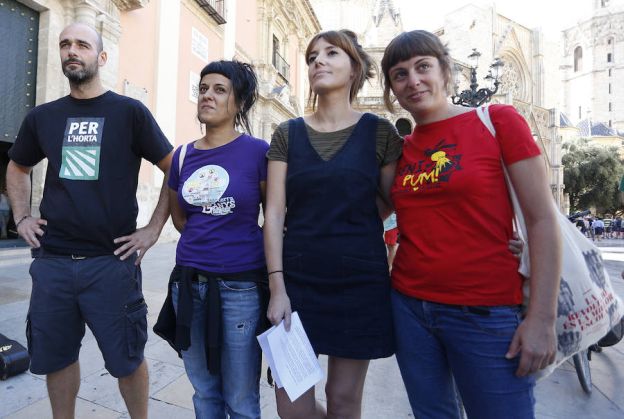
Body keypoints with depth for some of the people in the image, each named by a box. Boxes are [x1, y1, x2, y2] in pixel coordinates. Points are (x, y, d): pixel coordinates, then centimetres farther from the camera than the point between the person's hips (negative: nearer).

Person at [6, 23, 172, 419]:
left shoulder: (130, 112, -2)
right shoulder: (42, 116, 10)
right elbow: (18, 168, 26)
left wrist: (154, 228, -7)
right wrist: (21, 217, 12)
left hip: (112, 261, -4)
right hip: (52, 260, 4)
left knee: (126, 358, 7)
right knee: (56, 356, 17)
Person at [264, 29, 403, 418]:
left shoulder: (380, 132, 0)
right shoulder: (287, 133, 4)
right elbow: (274, 213, -3)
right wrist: (276, 287, -8)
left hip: (360, 282, -1)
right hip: (298, 279, 2)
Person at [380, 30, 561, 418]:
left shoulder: (498, 121, -4)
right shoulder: (399, 148, 7)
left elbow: (543, 219, -8)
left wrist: (542, 318, -11)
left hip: (487, 313, -4)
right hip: (409, 307, 4)